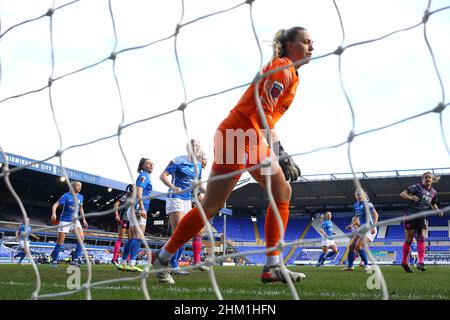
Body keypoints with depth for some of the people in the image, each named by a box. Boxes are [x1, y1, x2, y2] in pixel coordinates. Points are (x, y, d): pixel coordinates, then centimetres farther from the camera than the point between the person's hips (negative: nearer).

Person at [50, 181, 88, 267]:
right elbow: (55, 205, -14)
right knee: (60, 241, -2)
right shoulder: (66, 196, -10)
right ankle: (54, 260, 14)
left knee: (81, 238, -16)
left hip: (75, 220, 4)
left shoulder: (80, 197, 6)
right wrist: (54, 214, -32)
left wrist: (84, 219, 14)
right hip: (65, 220, -4)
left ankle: (76, 260, -14)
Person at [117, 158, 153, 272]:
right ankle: (132, 264, -22)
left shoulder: (145, 176, 23)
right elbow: (139, 192, -16)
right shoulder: (144, 175, -4)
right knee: (138, 237, -16)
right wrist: (142, 208, -25)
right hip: (138, 209, -10)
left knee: (132, 239, 10)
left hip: (135, 210, 10)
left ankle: (123, 263, 11)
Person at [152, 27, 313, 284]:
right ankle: (162, 258, 8)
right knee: (212, 206, -6)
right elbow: (263, 113, -21)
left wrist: (281, 154, 16)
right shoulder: (281, 67, -10)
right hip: (237, 137, -10)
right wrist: (279, 151, -26)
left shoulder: (292, 74, 19)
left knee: (283, 192, 2)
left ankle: (273, 266, 2)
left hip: (254, 139, 10)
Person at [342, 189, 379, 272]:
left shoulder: (367, 204, -13)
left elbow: (375, 215, -19)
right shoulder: (356, 205, 10)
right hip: (361, 228, 8)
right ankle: (350, 266, 21)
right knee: (351, 246, 6)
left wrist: (373, 226, -30)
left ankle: (367, 265, -13)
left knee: (358, 245, -22)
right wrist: (352, 225, 22)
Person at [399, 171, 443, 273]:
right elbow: (402, 194, -10)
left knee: (421, 239, -10)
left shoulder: (434, 192, 10)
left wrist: (438, 211, 5)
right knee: (409, 240, 0)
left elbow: (433, 204, 26)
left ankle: (420, 263, -17)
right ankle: (404, 262, 14)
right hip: (410, 216, -4)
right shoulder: (417, 187, -7)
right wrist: (411, 197, -29)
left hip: (422, 218, 5)